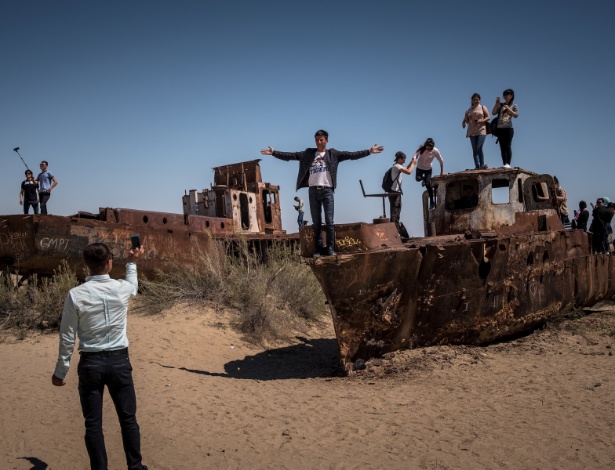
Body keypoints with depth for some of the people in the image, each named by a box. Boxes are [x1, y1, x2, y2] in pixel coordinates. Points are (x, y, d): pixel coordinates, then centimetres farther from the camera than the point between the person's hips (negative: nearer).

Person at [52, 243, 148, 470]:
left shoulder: (76, 295, -12)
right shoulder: (122, 288, -6)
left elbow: (67, 338, -6)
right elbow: (133, 286, 22)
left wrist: (60, 371, 5)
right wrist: (132, 262, 39)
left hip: (90, 363, -1)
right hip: (119, 360, 1)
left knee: (93, 423, 9)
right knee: (128, 418, 14)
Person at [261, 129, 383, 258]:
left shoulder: (333, 154, 9)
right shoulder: (308, 154, 11)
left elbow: (351, 155, 2)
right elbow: (291, 155, 7)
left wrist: (369, 151, -6)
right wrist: (274, 152, -1)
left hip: (327, 190, -1)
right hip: (313, 191, 1)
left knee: (329, 221, -3)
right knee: (316, 222, 4)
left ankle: (330, 248, 2)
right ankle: (318, 249, 7)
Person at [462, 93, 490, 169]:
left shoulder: (483, 108, 8)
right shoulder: (469, 110, 17)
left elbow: (488, 117, 3)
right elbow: (467, 121, 18)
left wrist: (481, 121, -13)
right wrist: (466, 118, -4)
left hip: (481, 130, -4)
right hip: (472, 131, 4)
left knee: (479, 148, -16)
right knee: (474, 149, -2)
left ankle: (482, 165, -7)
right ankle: (477, 166, -3)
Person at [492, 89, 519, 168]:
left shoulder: (513, 106, 7)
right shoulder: (500, 105, 15)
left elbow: (516, 115, -5)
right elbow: (493, 112, 5)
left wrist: (508, 108, -10)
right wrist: (496, 103, -2)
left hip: (508, 128, -4)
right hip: (500, 128, 4)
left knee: (508, 146, -10)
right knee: (502, 147, 3)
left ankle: (508, 163, -13)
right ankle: (504, 163, 5)